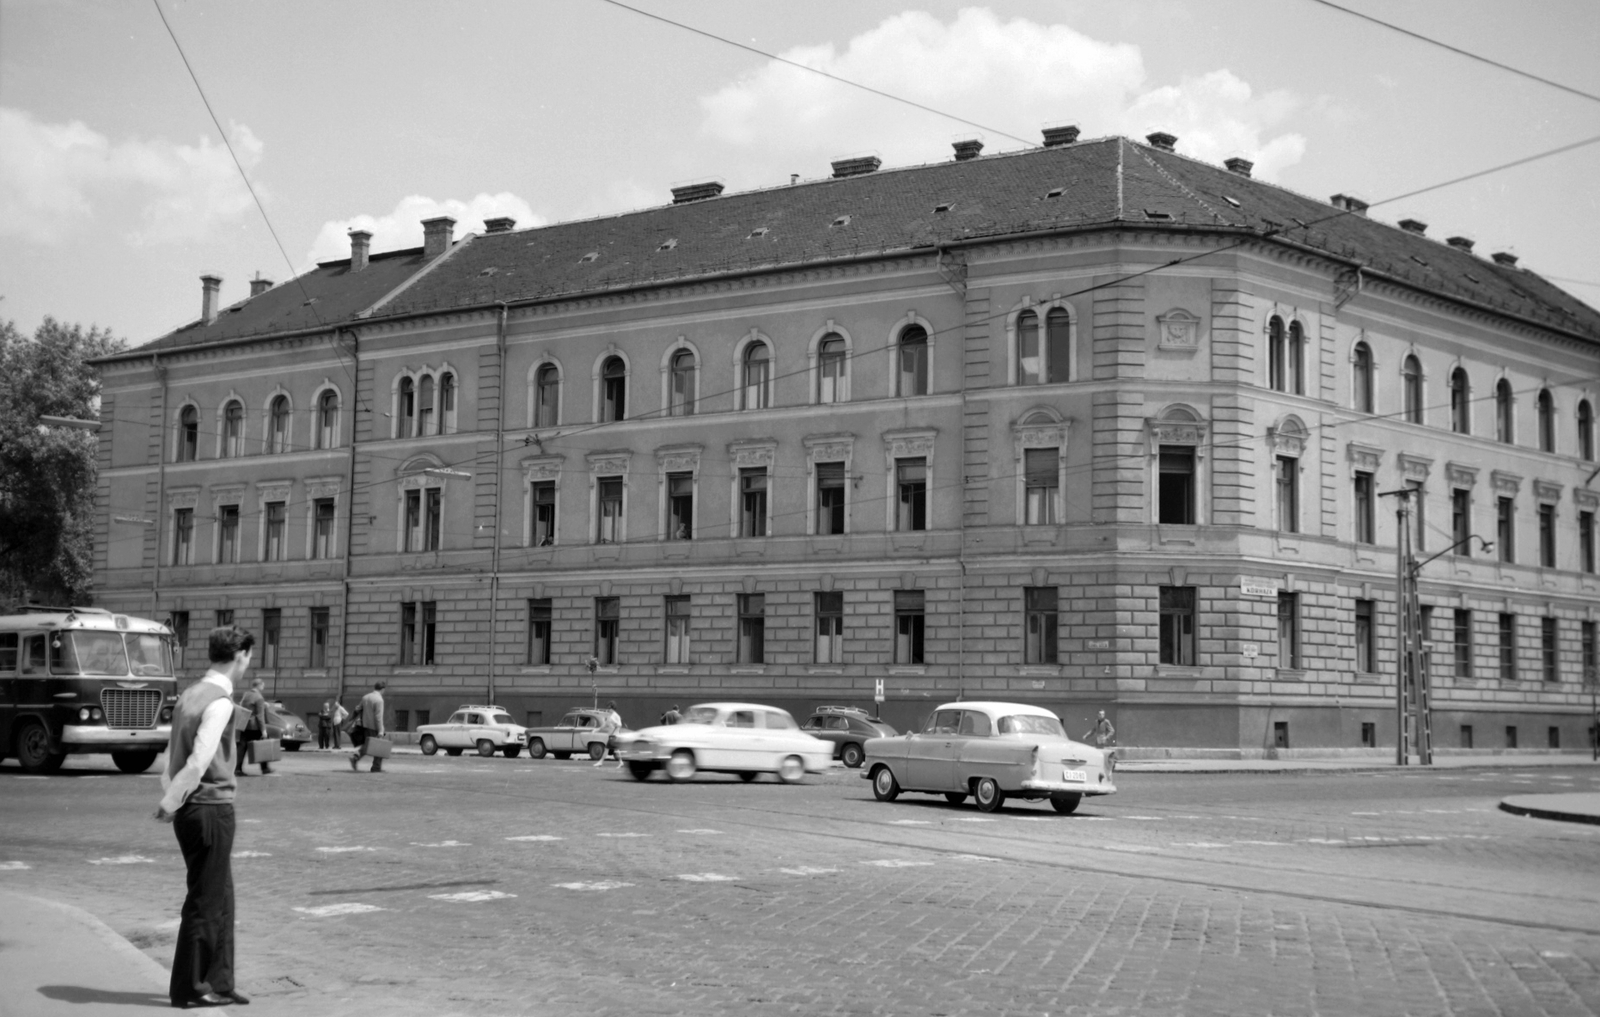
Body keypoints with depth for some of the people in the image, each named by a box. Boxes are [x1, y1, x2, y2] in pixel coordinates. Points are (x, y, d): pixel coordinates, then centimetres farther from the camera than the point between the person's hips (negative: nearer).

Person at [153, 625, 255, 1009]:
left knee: (220, 898, 16)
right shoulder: (220, 701, -16)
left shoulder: (189, 695, 12)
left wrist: (170, 798, 9)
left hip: (191, 809, 9)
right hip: (212, 806, -9)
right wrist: (170, 804, -15)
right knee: (206, 900, 2)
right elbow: (198, 763, -21)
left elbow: (172, 756, 12)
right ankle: (188, 987, 10)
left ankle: (218, 982, 23)